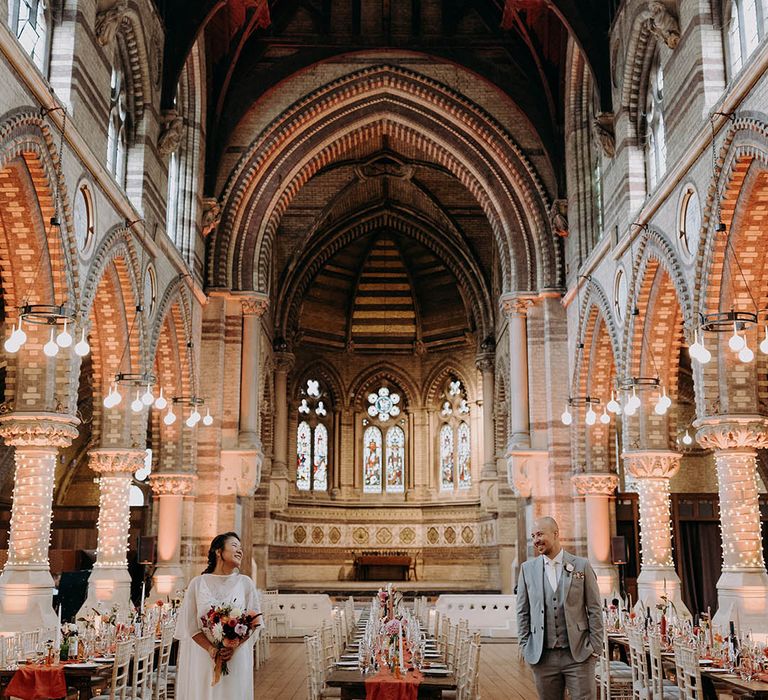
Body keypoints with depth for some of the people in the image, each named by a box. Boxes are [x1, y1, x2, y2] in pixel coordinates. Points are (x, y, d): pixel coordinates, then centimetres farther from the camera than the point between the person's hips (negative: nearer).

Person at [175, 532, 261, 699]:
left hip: (236, 658, 1)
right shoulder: (198, 583, 2)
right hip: (202, 658, 0)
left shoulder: (245, 583, 5)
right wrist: (211, 648, -16)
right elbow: (190, 623, -2)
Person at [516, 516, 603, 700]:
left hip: (579, 654, -2)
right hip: (543, 656, 2)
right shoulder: (527, 568, 6)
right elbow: (523, 612, 9)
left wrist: (595, 647, -2)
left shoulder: (581, 565, 1)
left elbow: (594, 610, 2)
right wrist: (525, 647, 4)